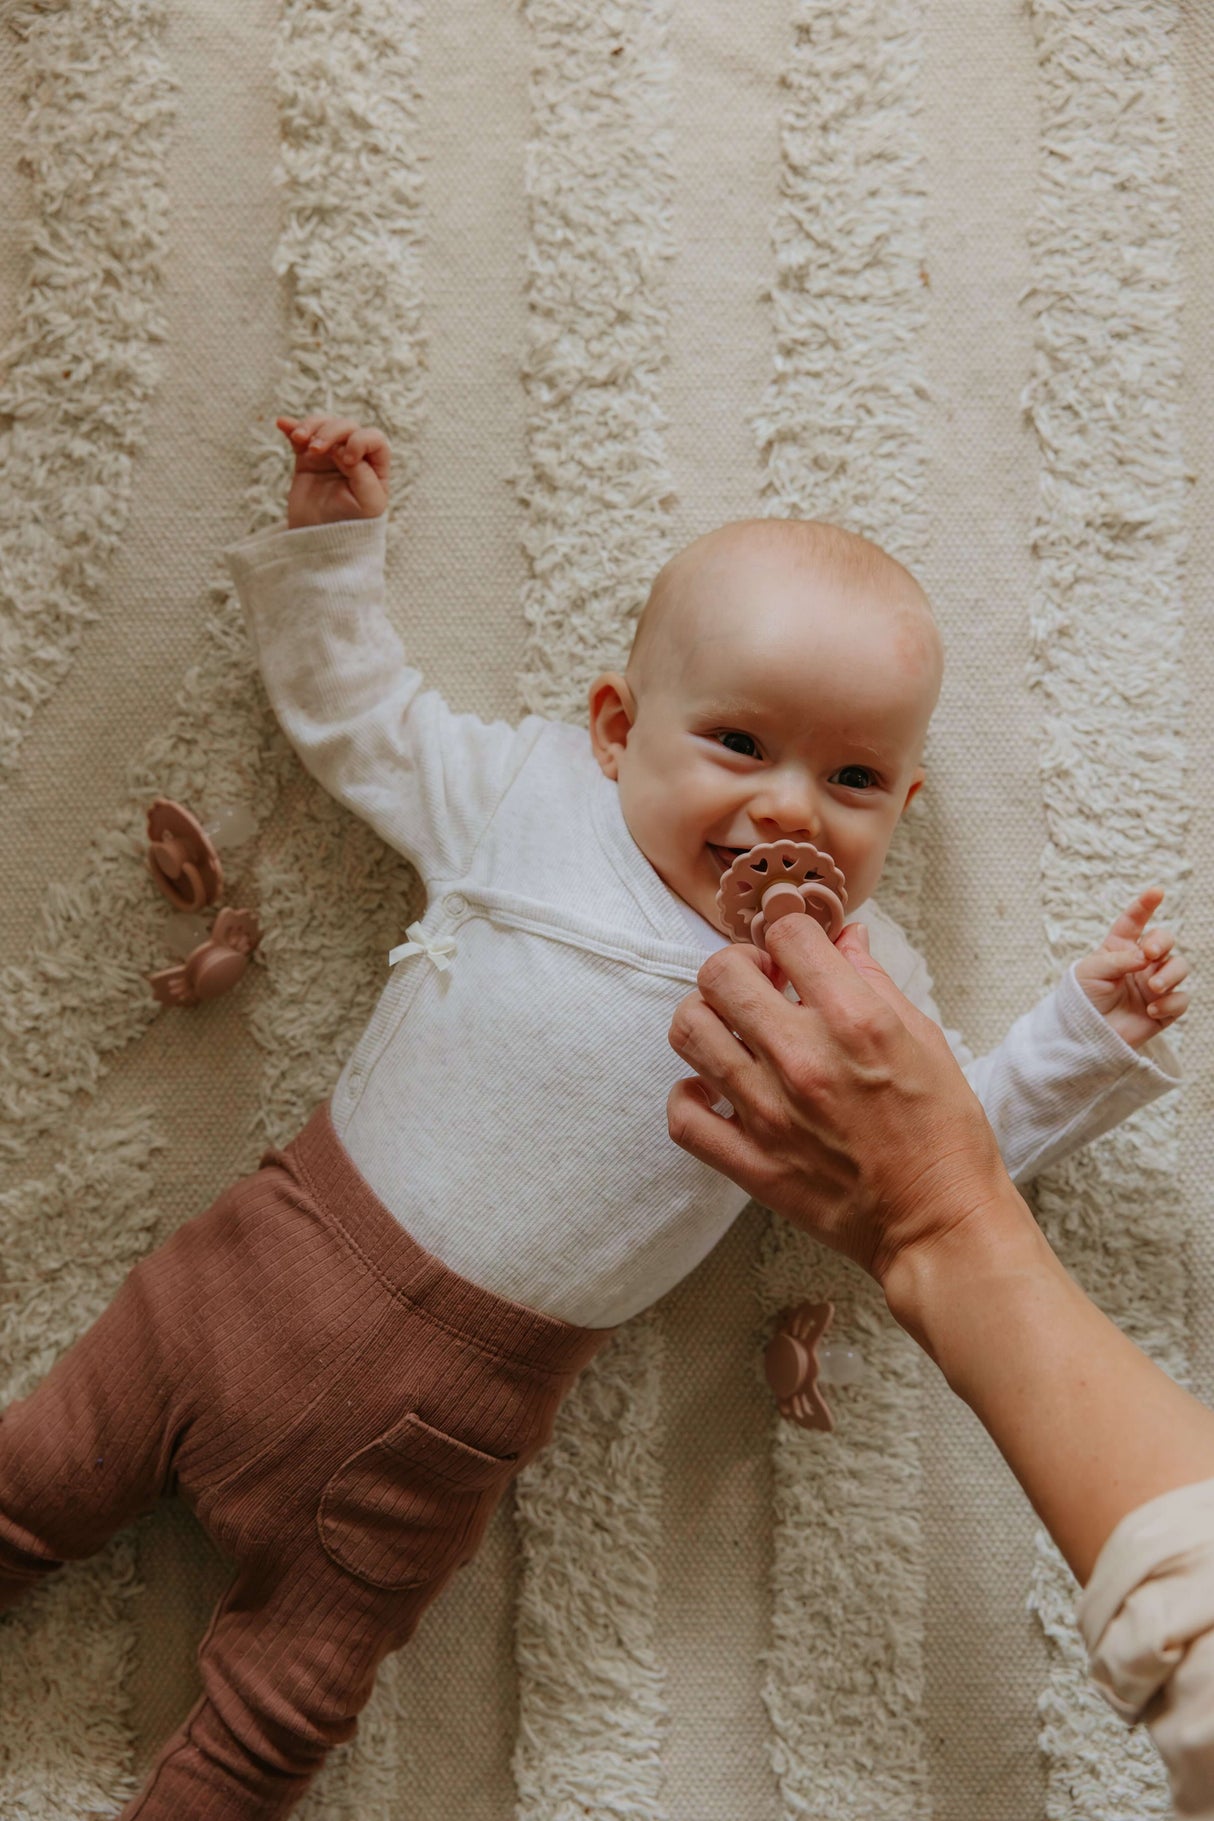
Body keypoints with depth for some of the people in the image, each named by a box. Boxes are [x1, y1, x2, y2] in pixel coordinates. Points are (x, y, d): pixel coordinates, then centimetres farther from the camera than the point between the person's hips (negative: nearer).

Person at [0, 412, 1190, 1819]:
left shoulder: (862, 983, -2)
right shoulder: (535, 793, -3)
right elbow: (356, 721, 9)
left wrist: (1090, 1034, -5)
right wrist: (332, 541, 1)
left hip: (448, 1426, 0)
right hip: (286, 1258, 1)